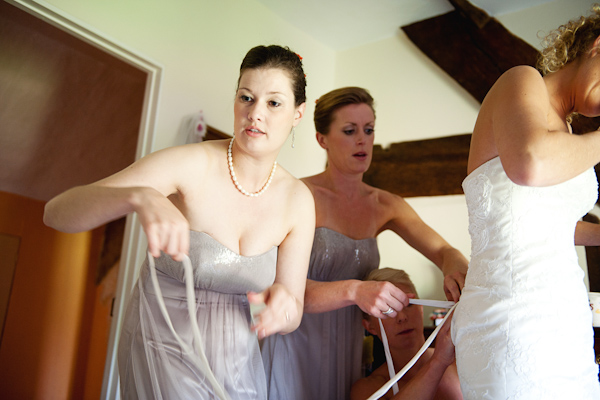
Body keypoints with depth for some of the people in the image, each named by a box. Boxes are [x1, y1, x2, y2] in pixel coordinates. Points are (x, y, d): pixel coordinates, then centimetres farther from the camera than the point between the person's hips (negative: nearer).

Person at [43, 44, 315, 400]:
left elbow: (293, 318, -8)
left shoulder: (298, 200, -10)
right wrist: (139, 196, -45)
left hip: (239, 363, 5)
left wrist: (284, 304, -32)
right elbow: (57, 212, -25)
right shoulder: (191, 164, -20)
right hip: (163, 354, -4)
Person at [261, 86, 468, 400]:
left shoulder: (385, 206, 4)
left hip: (349, 349, 5)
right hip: (295, 348, -4)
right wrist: (355, 290, -38)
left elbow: (442, 250, -4)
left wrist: (454, 267, -28)